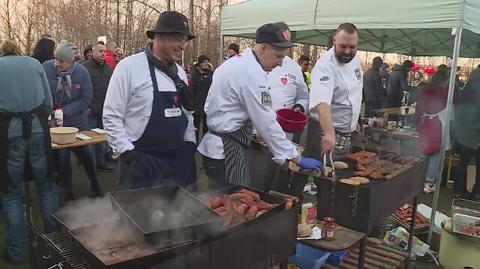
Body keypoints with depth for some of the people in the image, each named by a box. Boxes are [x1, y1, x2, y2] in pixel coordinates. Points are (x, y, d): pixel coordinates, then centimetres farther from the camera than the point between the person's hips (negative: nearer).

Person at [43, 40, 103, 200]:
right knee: (61, 157, 6)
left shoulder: (82, 72, -14)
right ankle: (68, 190, 25)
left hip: (78, 122, 0)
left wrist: (65, 111, -20)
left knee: (85, 154, 13)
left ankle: (94, 183, 36)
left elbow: (86, 99, -12)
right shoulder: (46, 67, -12)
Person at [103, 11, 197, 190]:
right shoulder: (129, 67, -11)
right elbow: (111, 115, -11)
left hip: (178, 160, 6)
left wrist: (190, 142, 8)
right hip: (141, 163, -6)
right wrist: (127, 152, -14)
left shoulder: (179, 72, 9)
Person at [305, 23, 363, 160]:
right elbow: (322, 103, -38)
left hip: (348, 132, 8)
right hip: (327, 133, -8)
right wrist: (329, 134, -50)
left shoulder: (355, 58, 2)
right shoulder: (325, 65, -23)